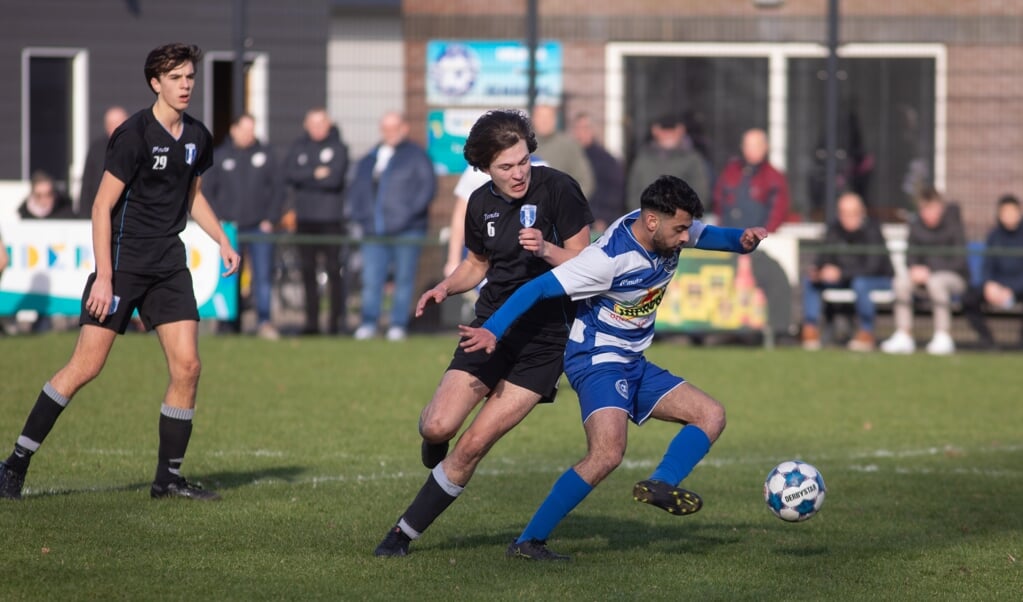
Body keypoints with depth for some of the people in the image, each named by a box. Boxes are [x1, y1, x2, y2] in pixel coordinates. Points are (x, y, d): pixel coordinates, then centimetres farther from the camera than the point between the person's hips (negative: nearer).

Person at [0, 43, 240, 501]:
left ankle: (169, 477, 6)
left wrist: (222, 240, 14)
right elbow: (102, 206, -14)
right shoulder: (134, 134, -14)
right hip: (123, 263, -6)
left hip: (169, 265, 6)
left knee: (187, 365, -3)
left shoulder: (197, 137, 7)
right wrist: (104, 276, -18)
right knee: (86, 365, -9)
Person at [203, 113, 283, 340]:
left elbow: (277, 190, 9)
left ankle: (264, 321, -10)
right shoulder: (219, 156, 5)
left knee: (263, 274, -9)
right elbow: (206, 191, 6)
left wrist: (270, 220, 0)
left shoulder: (265, 154, 7)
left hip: (259, 227, 0)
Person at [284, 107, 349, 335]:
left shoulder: (338, 148, 0)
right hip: (304, 219, 4)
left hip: (331, 220, -4)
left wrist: (304, 178, -5)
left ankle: (336, 320, -2)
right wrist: (315, 174, -11)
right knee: (308, 271, 6)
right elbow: (289, 174, -2)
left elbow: (334, 178, -12)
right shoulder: (299, 147, 10)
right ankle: (311, 322, 11)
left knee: (334, 270, -5)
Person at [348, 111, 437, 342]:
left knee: (404, 279, -1)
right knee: (371, 279, -1)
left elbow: (428, 187, -4)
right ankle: (368, 324, 3)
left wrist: (410, 212, -12)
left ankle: (398, 324, 3)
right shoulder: (369, 159, 17)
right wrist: (359, 213, 6)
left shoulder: (416, 156, 3)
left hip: (406, 233, -4)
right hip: (374, 232, 4)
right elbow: (356, 189, 22)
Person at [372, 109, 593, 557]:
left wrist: (545, 249, -28)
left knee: (474, 444, -10)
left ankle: (405, 532, 2)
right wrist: (445, 288, 1)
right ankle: (435, 447, 26)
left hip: (543, 338, -4)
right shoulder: (481, 203, 4)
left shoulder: (557, 189, -12)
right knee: (438, 427, -13)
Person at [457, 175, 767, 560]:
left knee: (711, 416, 1)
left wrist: (743, 240, -7)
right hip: (598, 361, -9)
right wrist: (492, 330, -34)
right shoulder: (610, 257, -26)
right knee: (608, 453, -28)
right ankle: (528, 542, -22)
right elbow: (539, 288, -26)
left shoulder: (669, 230, -4)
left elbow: (709, 236, 17)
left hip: (634, 366, 9)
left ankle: (659, 486, -21)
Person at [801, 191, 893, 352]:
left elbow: (873, 267, -30)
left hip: (881, 280, -6)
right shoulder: (834, 230, -5)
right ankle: (811, 330, -8)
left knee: (860, 283, -40)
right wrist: (816, 271, -27)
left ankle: (866, 333, -27)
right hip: (847, 278, 6)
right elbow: (824, 258, -2)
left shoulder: (871, 231, -23)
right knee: (809, 282, -9)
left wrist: (841, 273, -39)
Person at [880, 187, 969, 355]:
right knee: (901, 283, -24)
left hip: (955, 276, -5)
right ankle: (903, 337, -21)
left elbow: (959, 260, -16)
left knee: (936, 282, -38)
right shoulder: (916, 225, 3)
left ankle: (943, 337, -34)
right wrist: (914, 269, -17)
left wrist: (929, 271, -24)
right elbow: (911, 255, 8)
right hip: (925, 276, 5)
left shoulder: (953, 226, -12)